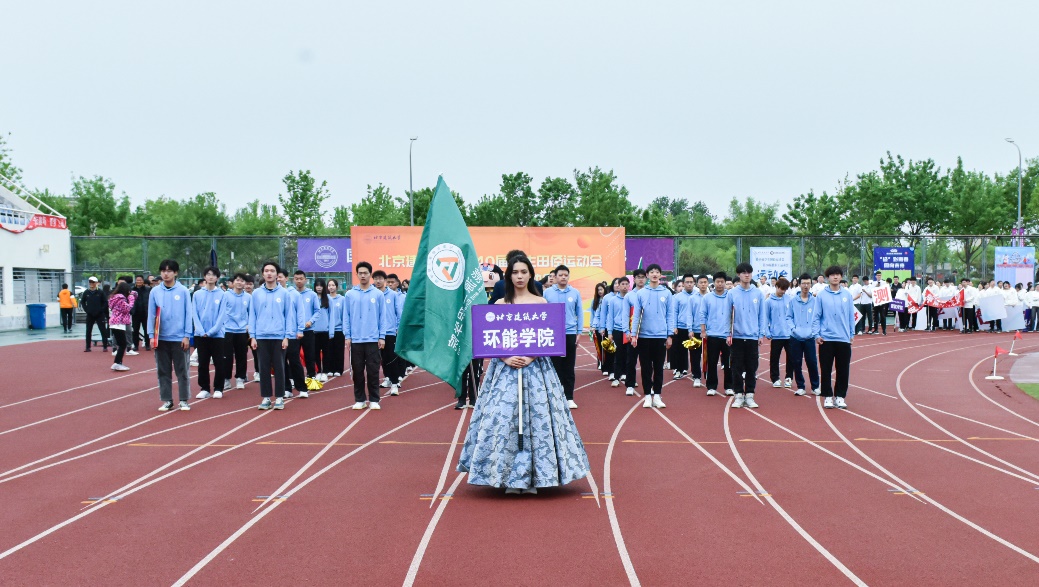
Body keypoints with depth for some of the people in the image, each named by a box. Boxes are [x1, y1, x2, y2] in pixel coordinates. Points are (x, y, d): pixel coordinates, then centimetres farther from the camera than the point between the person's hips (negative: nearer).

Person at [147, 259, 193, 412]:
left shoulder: (183, 291, -3)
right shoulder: (155, 291, 3)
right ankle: (167, 400, 16)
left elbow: (188, 314, -2)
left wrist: (187, 336, -6)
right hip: (161, 338, 2)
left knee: (182, 371, 3)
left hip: (179, 338, -2)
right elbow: (151, 315, 5)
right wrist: (151, 336, -1)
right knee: (163, 371, 8)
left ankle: (184, 400, 11)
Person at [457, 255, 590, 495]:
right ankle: (509, 477, 4)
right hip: (506, 366, 0)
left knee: (536, 418, -2)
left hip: (535, 367, 0)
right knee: (503, 418, -5)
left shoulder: (541, 302, 6)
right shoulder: (500, 304, 7)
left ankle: (531, 477, 7)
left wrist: (530, 357, -14)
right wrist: (506, 358, -13)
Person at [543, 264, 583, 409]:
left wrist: (579, 332, 3)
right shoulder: (547, 293, 0)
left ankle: (569, 398, 11)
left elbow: (580, 313, 7)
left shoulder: (575, 293, 2)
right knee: (555, 367, 5)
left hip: (570, 334, 1)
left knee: (569, 368, 5)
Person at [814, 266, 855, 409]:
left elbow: (851, 316, 9)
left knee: (843, 370, 5)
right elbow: (817, 316, 1)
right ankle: (828, 396, 12)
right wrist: (817, 334, -5)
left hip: (844, 339, 2)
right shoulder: (821, 295, -1)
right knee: (826, 370, 3)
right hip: (826, 339, -2)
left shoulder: (847, 295, 4)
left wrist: (852, 334, 7)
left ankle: (840, 396, 16)